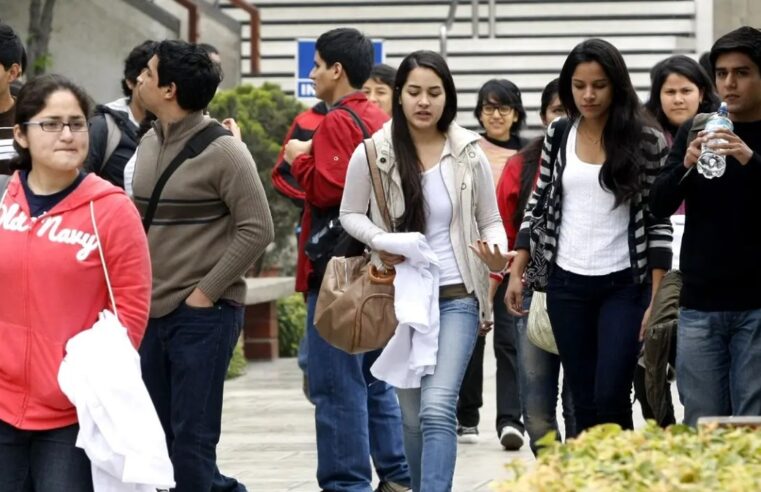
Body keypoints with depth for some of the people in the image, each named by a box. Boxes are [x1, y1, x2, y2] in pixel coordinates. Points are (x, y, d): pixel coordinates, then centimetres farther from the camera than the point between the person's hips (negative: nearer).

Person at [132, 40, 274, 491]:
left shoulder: (222, 150, -11)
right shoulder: (150, 143, 10)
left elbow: (257, 229, -14)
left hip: (202, 314, -7)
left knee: (191, 441, -5)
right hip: (151, 310, 7)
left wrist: (206, 293, -14)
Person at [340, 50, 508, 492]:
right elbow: (350, 215, 8)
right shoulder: (373, 154, -3)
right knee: (412, 417, 11)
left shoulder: (469, 154, -2)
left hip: (456, 297, -2)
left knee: (437, 408, -17)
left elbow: (490, 222, 6)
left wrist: (498, 255, -16)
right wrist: (379, 241, -13)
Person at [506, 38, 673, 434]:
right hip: (567, 285, 3)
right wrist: (516, 273, 7)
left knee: (610, 399, -11)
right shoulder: (558, 135, 5)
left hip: (624, 286, -3)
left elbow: (659, 223, -6)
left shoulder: (646, 142, -6)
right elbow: (537, 206, 12)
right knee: (584, 403, 7)